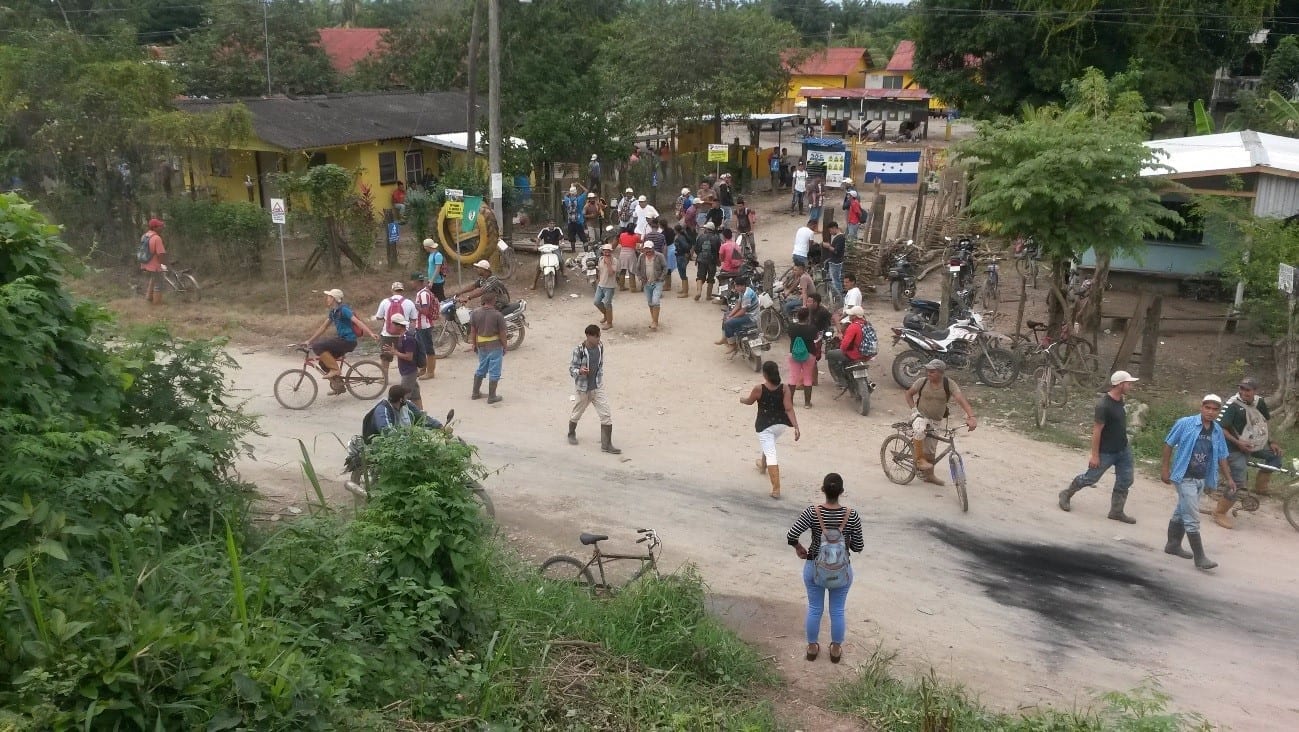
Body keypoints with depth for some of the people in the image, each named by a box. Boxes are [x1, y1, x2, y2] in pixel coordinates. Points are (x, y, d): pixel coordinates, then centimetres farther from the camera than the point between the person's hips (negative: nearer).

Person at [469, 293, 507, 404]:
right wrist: (504, 347, 1)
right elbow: (502, 333, -10)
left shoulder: (475, 312, -2)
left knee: (481, 369, 20)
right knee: (494, 372, 3)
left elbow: (473, 330, 3)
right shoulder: (497, 315, -14)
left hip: (481, 345, 5)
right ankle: (491, 397, 6)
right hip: (495, 346, -5)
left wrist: (474, 344, 14)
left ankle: (475, 393, 27)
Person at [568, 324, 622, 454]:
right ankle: (571, 434, 46)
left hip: (598, 387, 4)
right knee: (576, 413, 17)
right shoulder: (579, 349, -21)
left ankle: (606, 445, 3)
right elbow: (571, 368, -17)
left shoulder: (600, 346, -5)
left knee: (606, 415, -4)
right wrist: (580, 371, -38)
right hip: (582, 388, -4)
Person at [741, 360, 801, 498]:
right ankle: (763, 464, 62)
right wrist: (796, 427, -17)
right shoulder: (784, 389, -10)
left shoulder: (759, 389, -17)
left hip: (765, 425, -5)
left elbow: (749, 401, 2)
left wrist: (742, 399, 24)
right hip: (781, 423, 5)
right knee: (770, 445, 34)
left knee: (770, 454, -5)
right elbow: (789, 409, -16)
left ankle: (776, 489, -11)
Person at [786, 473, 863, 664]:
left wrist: (799, 548, -2)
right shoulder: (852, 516, -18)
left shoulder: (812, 513, -19)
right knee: (837, 611, 18)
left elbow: (791, 536, -22)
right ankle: (836, 649, 34)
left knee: (814, 609, 18)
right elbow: (858, 547, -11)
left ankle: (812, 648, 34)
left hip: (814, 567, 0)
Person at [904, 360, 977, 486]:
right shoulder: (922, 381, -13)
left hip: (935, 421, 2)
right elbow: (909, 394, 5)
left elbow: (961, 399, -27)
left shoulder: (949, 384, -16)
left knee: (930, 450, 12)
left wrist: (971, 417, -40)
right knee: (919, 430, -37)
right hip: (920, 415, -2)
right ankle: (919, 460, -20)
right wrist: (913, 408, -9)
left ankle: (929, 475, 34)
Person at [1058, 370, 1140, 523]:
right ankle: (1066, 494, 28)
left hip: (1124, 449, 8)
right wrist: (1095, 455, -20)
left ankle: (1116, 511, 19)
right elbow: (1096, 430, -23)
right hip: (1106, 452, -8)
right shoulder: (1104, 405, -25)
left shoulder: (1119, 400, 1)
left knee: (1125, 481, 7)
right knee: (1090, 478, 7)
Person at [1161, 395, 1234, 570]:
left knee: (1181, 512, 20)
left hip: (1202, 479, 6)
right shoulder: (1185, 423, -13)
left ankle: (1173, 545, 34)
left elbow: (1221, 456, 11)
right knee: (1192, 518, -6)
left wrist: (1229, 478, 8)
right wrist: (1165, 468, -8)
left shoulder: (1218, 431, 3)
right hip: (1185, 477, -6)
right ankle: (1200, 558, -4)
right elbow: (1169, 444, -7)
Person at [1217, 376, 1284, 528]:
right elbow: (1220, 429, -23)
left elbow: (1262, 425, 13)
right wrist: (1238, 442, -28)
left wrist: (1271, 442, 4)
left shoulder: (1259, 403, -2)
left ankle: (1260, 487, 14)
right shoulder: (1233, 405, -22)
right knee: (1237, 481, -10)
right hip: (1237, 448, -7)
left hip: (1256, 445, 7)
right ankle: (1220, 513, 2)